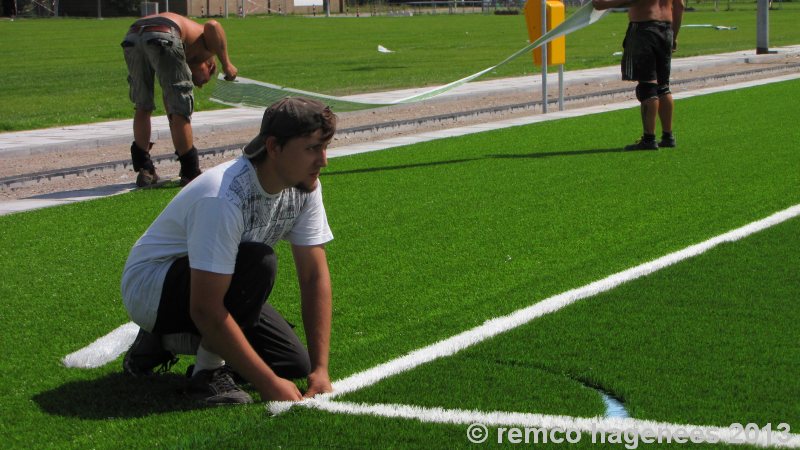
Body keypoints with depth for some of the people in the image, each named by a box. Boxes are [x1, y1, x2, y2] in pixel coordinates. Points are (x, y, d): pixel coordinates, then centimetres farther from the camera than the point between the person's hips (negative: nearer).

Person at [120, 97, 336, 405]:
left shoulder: (305, 186, -11)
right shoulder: (223, 198, -35)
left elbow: (315, 276, -8)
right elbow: (205, 309, -36)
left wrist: (320, 370, -15)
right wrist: (268, 383, -35)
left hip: (216, 285, 8)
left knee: (296, 364, -2)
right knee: (258, 261, -33)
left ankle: (167, 339, 13)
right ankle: (208, 372, -16)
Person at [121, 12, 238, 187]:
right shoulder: (206, 44, 29)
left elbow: (169, 109, 47)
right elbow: (212, 26, 1)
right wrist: (227, 64, 10)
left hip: (131, 38, 6)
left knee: (142, 107, 24)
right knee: (180, 111, 8)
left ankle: (144, 170, 28)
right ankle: (190, 174, 13)